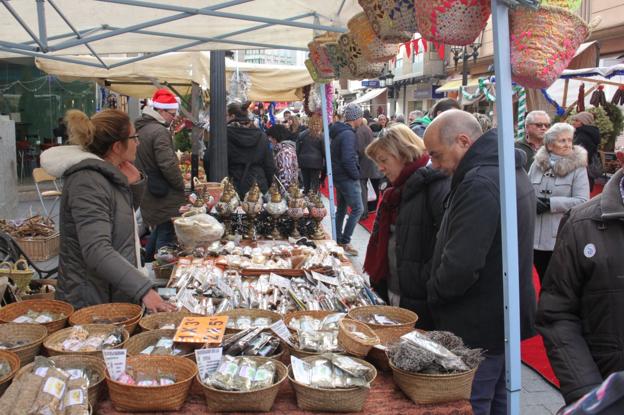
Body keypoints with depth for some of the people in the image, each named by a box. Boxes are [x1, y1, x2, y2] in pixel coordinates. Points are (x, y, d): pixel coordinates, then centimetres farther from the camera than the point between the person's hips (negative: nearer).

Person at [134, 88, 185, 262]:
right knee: (166, 234, -2)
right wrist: (181, 186, -10)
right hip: (164, 196, -10)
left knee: (157, 230, 22)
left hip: (147, 194, 10)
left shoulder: (140, 129, 12)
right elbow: (168, 165, -23)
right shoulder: (160, 131, -19)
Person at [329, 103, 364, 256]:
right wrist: (356, 175, -14)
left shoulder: (339, 131, 12)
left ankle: (337, 240, 25)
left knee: (342, 208, 17)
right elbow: (348, 159, -27)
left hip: (339, 177, 10)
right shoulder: (348, 134, -20)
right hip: (347, 178, -10)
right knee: (358, 209, -6)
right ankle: (345, 242, -3)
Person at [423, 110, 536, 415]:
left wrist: (433, 294, -10)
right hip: (507, 318, 10)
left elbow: (461, 266, -30)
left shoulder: (479, 184, -25)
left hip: (478, 328, -10)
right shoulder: (512, 172, 9)